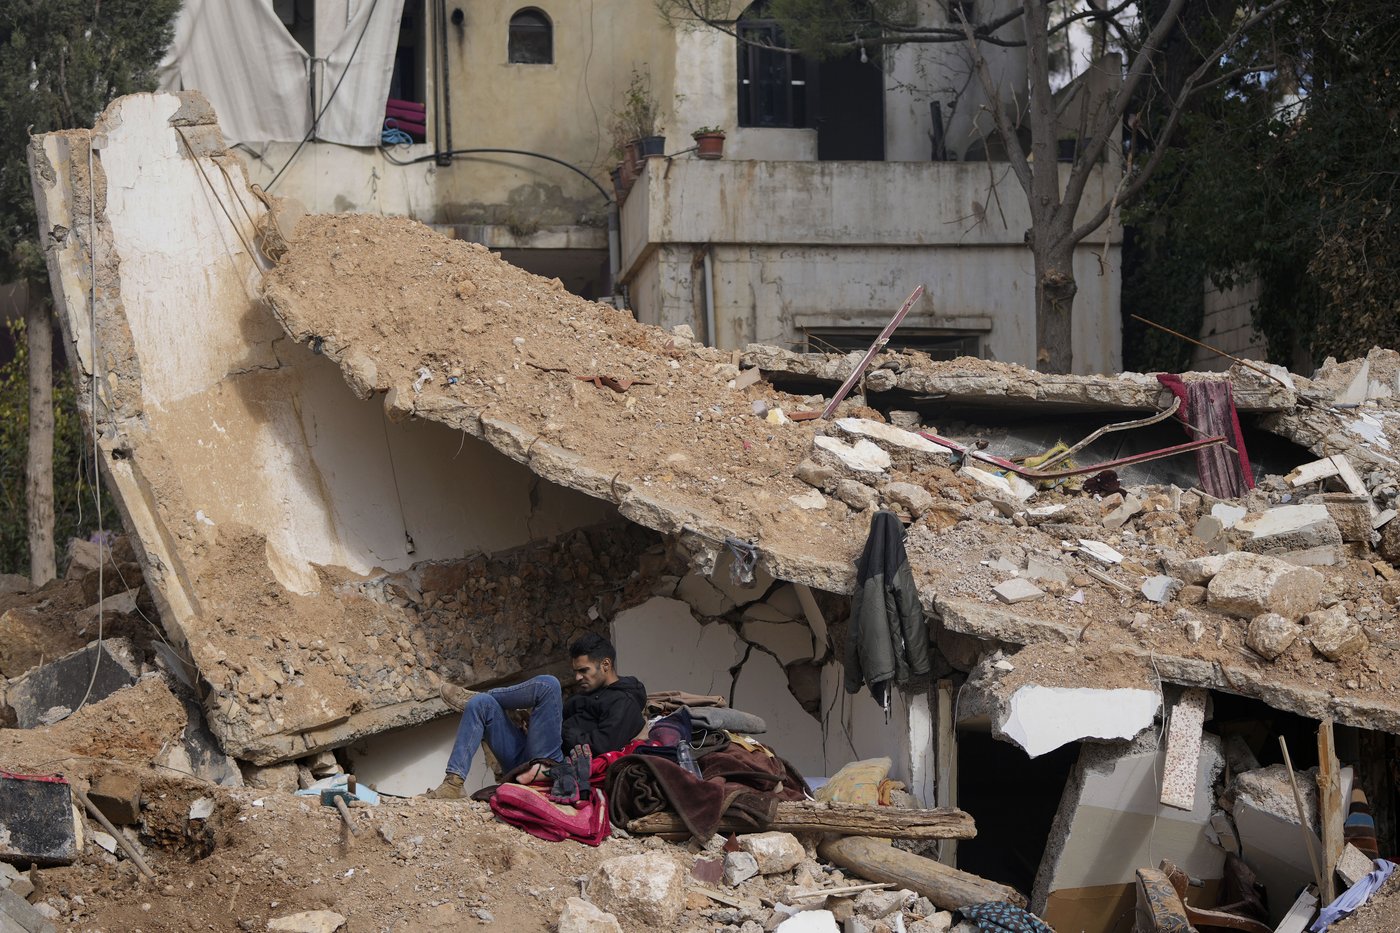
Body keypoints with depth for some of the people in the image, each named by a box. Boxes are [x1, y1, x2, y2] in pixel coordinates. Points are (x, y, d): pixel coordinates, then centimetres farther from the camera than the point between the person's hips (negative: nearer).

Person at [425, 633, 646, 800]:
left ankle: (474, 697, 4)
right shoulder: (591, 693, 31)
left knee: (547, 684, -20)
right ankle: (453, 784, -19)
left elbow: (602, 746, -13)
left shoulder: (624, 702, 0)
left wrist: (564, 731, -6)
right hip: (524, 759, 10)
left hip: (553, 764, -10)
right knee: (481, 704, -3)